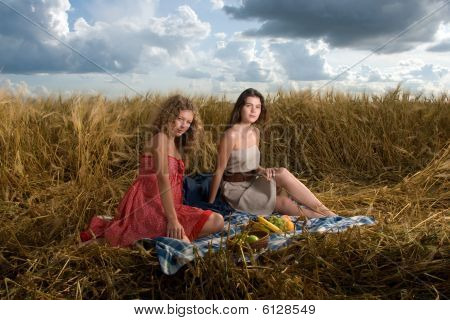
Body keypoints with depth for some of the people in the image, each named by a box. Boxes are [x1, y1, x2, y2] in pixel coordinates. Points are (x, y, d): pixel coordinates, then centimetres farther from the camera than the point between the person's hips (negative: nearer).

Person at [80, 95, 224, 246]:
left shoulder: (175, 144, 20)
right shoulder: (161, 138, -9)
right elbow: (163, 178, -20)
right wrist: (172, 219, -24)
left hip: (164, 204, 9)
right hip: (146, 204, -9)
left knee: (217, 221, -4)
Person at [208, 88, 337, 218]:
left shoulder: (255, 132, 4)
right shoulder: (231, 135, -19)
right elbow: (219, 171, -15)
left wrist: (262, 170, -10)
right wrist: (210, 204, -11)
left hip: (250, 186, 7)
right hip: (236, 191, -7)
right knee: (282, 174, -23)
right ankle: (323, 211, -15)